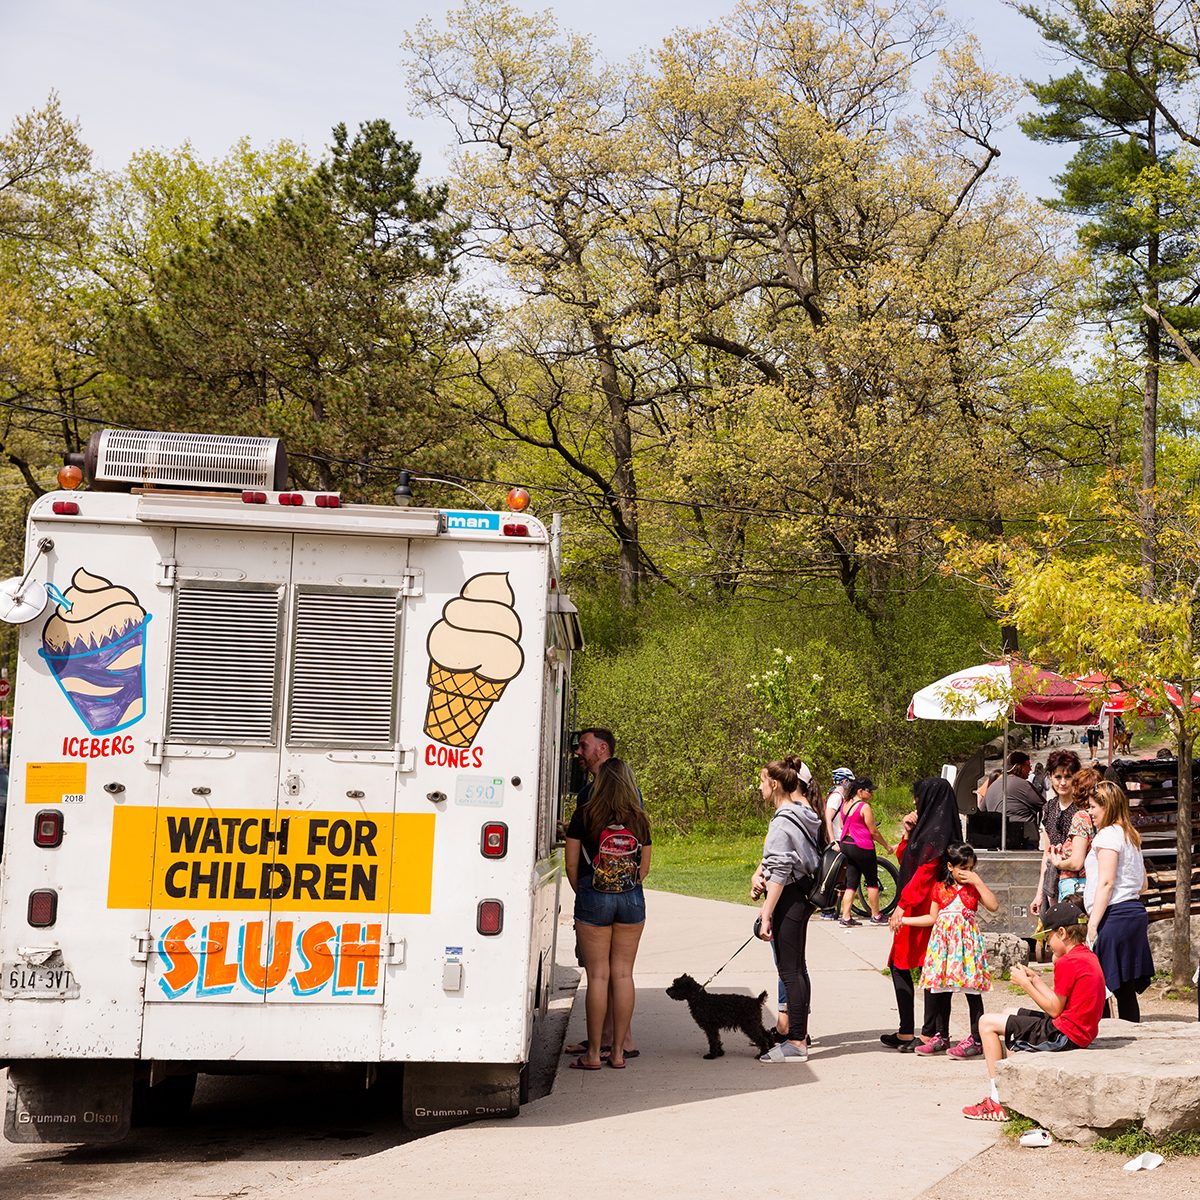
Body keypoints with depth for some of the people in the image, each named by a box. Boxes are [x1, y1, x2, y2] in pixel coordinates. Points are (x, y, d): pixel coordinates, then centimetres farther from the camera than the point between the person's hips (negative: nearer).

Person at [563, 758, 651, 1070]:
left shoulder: (585, 815, -5)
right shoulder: (639, 818, 3)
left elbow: (572, 863, -1)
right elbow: (645, 866, 10)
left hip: (593, 897, -3)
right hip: (632, 898, 3)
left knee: (598, 975, 0)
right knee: (623, 974, 7)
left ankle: (593, 1053, 4)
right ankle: (618, 1051, 11)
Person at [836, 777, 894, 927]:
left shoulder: (845, 804, 7)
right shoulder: (865, 807, -16)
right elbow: (873, 832, -12)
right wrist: (887, 846, -1)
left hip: (845, 845, 7)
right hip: (862, 847, -7)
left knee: (851, 883, 10)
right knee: (872, 882, 8)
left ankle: (845, 917, 4)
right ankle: (876, 916, 17)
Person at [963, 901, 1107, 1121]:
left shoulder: (1067, 963, -19)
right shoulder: (1088, 957, 11)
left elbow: (1054, 1010, -16)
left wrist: (1025, 983, -7)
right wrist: (1035, 979, 11)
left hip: (1063, 1035, -11)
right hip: (1080, 1033, 11)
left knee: (987, 1022, -5)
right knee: (1010, 1014, 28)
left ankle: (997, 1100, -6)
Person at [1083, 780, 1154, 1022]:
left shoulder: (1108, 835, -9)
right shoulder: (1131, 836, 19)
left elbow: (1106, 882, -17)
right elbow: (1143, 884, 22)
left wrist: (1093, 923, -18)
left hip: (1115, 915, -10)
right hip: (1135, 910, 10)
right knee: (1126, 989, 11)